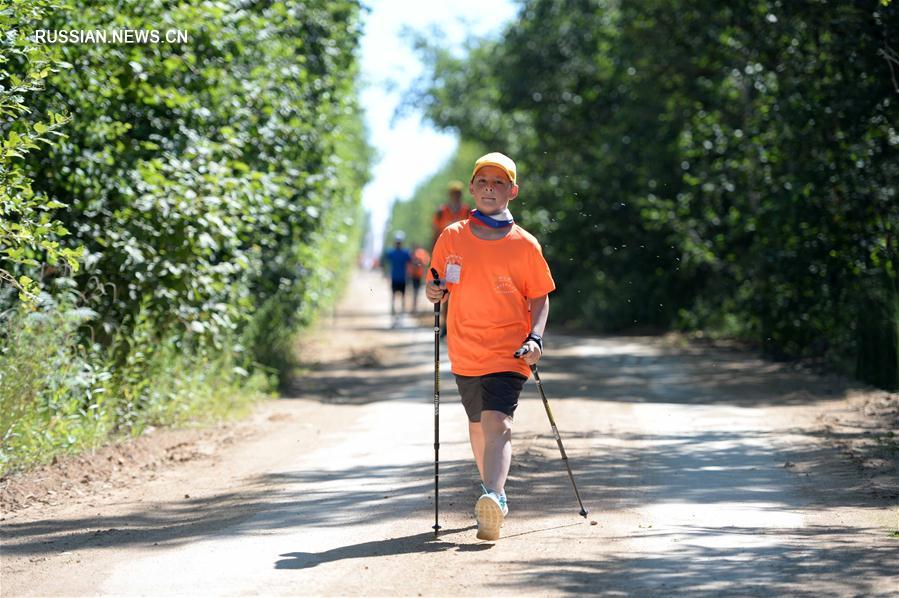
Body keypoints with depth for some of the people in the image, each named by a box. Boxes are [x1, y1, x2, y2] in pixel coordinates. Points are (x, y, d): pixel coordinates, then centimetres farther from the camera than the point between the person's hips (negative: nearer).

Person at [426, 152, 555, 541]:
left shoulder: (525, 245, -1)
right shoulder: (452, 237, 5)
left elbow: (540, 299, 5)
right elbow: (439, 286, 15)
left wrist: (535, 337, -12)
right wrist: (434, 291, -9)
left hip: (508, 352, -3)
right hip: (465, 352, 4)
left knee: (498, 423, -20)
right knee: (478, 425, 14)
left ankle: (493, 499, -33)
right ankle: (492, 494, 31)